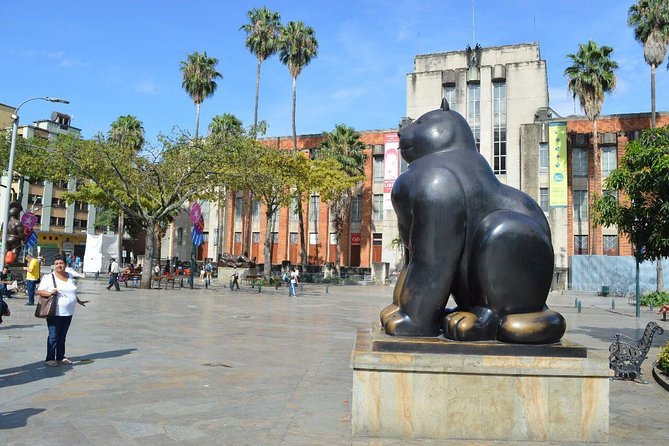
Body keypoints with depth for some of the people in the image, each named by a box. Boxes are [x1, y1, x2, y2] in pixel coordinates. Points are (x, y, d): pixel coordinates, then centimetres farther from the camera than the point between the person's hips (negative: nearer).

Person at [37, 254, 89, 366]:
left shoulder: (70, 276, 12)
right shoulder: (49, 277, -5)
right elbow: (39, 291, -8)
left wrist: (79, 301, 30)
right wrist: (49, 293, -24)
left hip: (68, 313, 6)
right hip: (55, 313, -5)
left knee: (62, 336, 12)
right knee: (53, 336, -3)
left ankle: (60, 357, 20)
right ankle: (50, 359, 4)